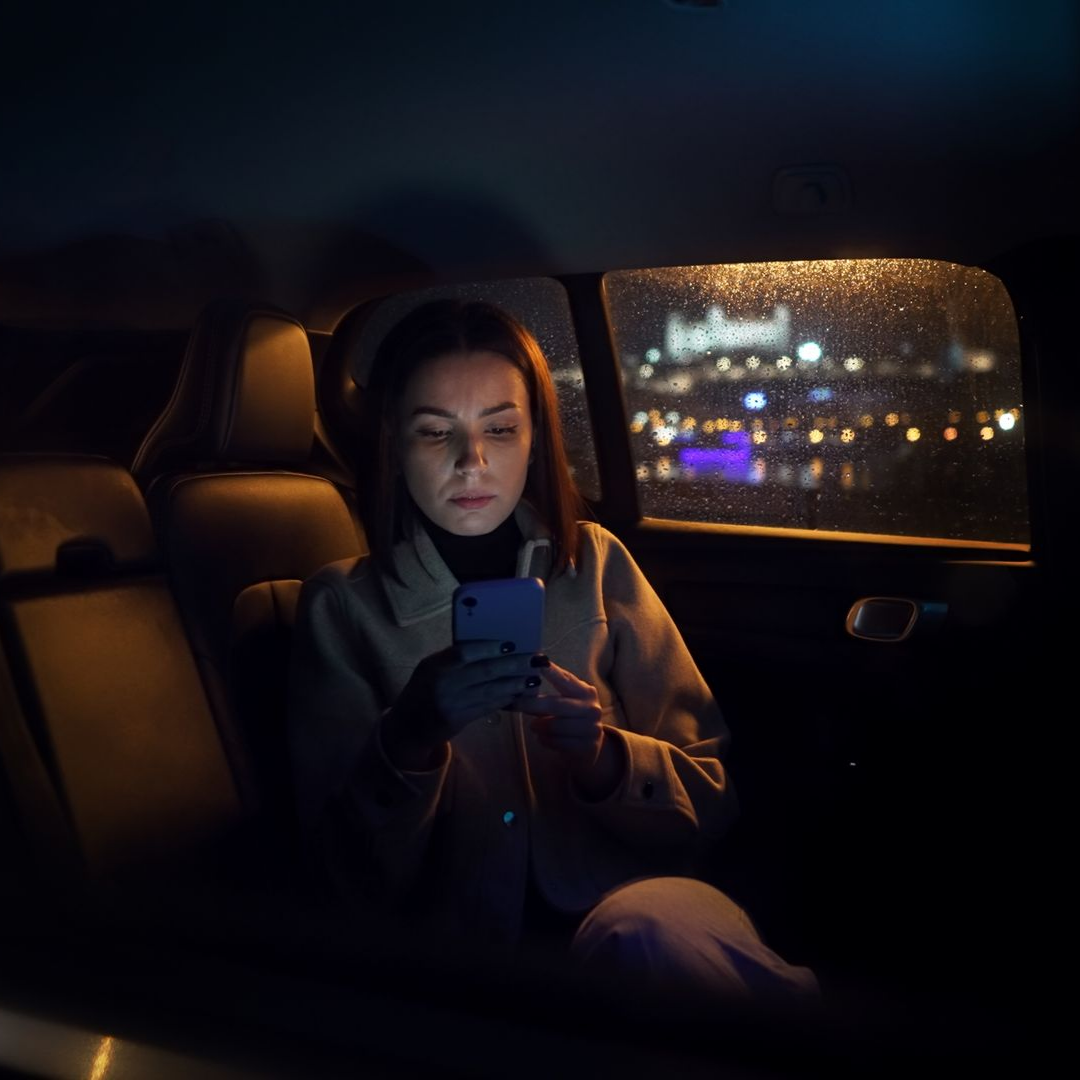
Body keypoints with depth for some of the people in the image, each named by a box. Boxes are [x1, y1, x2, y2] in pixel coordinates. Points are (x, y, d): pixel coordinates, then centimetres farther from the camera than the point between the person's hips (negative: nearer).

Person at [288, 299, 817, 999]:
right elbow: (342, 864, 0)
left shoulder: (594, 563, 6)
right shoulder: (342, 606, 3)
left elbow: (711, 797, 5)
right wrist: (407, 739, -19)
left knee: (648, 929, -33)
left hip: (633, 900, 2)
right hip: (469, 943, -2)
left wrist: (605, 758, -16)